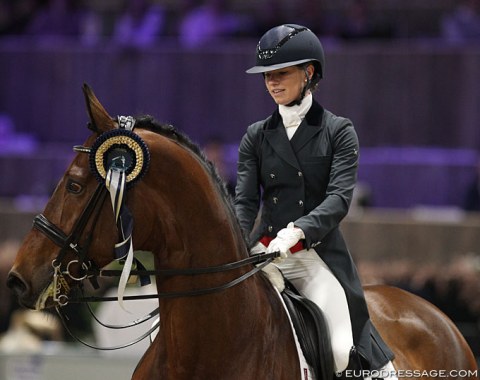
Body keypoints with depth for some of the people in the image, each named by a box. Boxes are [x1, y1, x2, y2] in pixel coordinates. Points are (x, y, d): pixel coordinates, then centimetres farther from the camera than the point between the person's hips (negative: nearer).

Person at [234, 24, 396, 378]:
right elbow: (244, 202, 2)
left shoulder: (339, 132, 2)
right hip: (263, 252, 3)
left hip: (319, 255, -3)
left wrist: (296, 231, -29)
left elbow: (340, 197, -11)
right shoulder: (256, 136, 11)